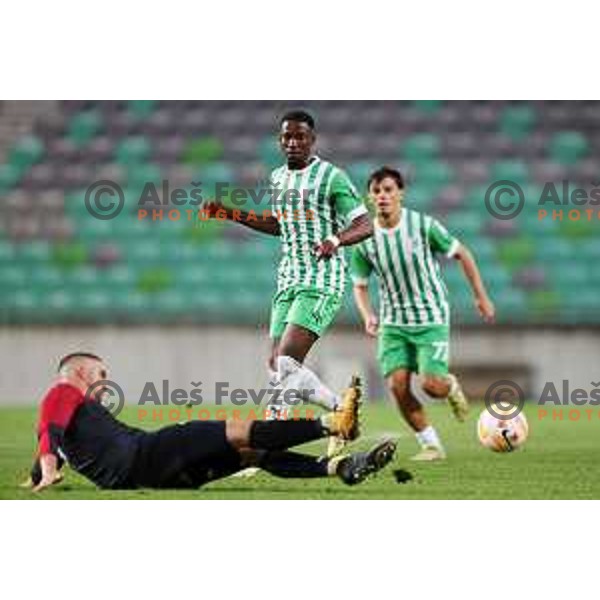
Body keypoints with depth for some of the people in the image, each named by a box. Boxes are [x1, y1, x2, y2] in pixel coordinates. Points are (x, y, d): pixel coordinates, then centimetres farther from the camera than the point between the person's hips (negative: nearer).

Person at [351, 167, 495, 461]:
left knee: (431, 384, -16)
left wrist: (481, 297, 4)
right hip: (393, 323, 3)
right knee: (397, 385, -13)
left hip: (431, 319, -3)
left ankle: (451, 387, 23)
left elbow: (461, 254, 1)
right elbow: (360, 285, 9)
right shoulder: (365, 240, -5)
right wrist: (368, 317, -10)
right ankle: (430, 445, 4)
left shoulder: (424, 225, -13)